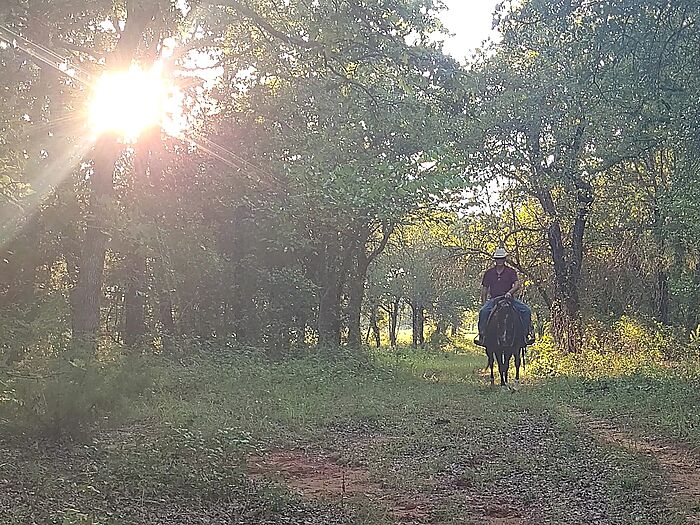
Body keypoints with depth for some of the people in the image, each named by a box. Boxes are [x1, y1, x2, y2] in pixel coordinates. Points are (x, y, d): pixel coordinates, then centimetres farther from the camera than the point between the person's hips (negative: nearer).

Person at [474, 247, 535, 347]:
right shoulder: (489, 273, 9)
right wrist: (484, 304, -1)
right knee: (483, 311, -30)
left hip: (509, 299, 0)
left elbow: (517, 285, -8)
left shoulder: (511, 272, 5)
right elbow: (484, 290, 10)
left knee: (526, 310, -22)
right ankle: (481, 333, -20)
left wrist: (510, 292, -28)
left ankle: (527, 333, -13)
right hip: (493, 299, 0)